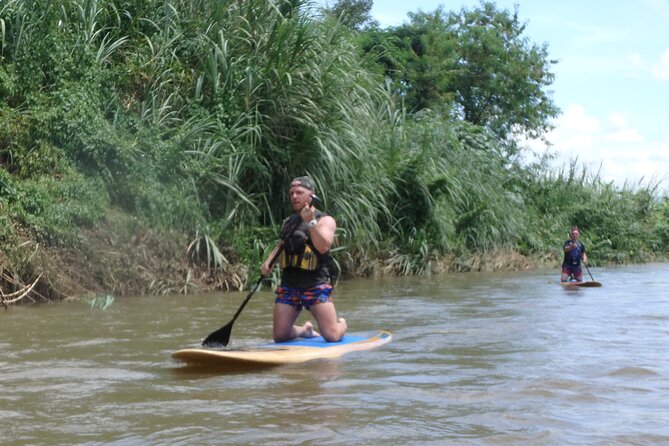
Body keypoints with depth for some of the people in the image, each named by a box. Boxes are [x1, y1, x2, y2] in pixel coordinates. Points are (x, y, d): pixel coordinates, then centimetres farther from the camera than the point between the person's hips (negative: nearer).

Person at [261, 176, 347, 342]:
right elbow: (281, 244, 29)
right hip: (288, 284, 5)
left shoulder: (325, 220, -3)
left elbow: (323, 247, -20)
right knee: (279, 336, 1)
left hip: (316, 285, -5)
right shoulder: (288, 222, 14)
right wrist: (269, 260, 10)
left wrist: (310, 222, -26)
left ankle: (342, 323, 27)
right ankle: (306, 330, 33)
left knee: (332, 336, -10)